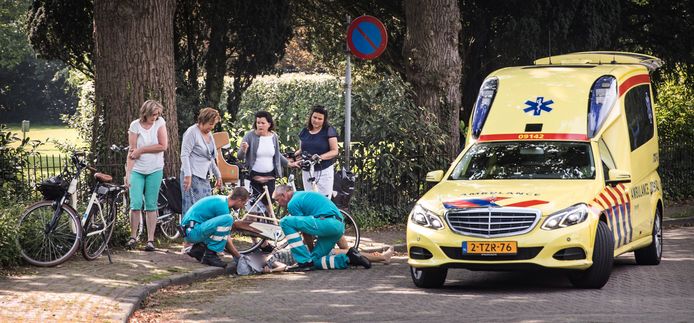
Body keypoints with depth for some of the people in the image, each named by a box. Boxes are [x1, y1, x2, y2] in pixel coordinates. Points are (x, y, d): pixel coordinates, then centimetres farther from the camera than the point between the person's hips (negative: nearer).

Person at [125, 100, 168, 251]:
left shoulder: (160, 122, -2)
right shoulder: (135, 126, -5)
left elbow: (163, 146, -8)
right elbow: (132, 151, -7)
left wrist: (142, 150, -10)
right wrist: (127, 173, -14)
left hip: (154, 170, 1)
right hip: (137, 170, -1)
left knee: (151, 206, 2)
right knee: (135, 204, -7)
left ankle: (150, 240, 4)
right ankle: (133, 237, 8)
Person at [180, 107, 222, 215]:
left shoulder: (209, 134, 18)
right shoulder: (192, 132, -8)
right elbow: (184, 155, -14)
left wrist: (218, 175, 27)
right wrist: (187, 175, -22)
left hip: (204, 177, 9)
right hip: (193, 176, -9)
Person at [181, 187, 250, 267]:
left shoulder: (221, 199, 14)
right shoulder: (223, 206, -15)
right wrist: (238, 257, -5)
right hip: (193, 231, -10)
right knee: (228, 219, -24)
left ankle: (198, 249, 13)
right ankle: (210, 255, -18)